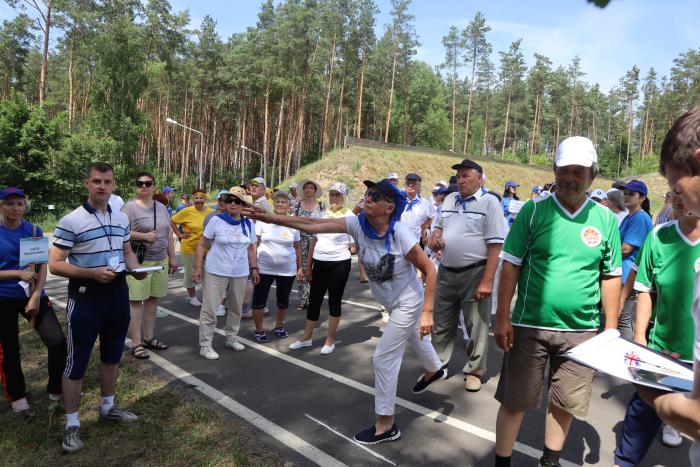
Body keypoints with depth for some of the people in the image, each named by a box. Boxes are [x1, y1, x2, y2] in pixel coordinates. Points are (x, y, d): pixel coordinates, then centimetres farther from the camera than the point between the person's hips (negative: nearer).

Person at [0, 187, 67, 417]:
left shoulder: (34, 231, 2)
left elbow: (42, 266, -1)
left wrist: (36, 296, -11)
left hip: (32, 295, 2)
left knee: (58, 341, -7)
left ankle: (56, 391, 13)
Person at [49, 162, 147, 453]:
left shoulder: (122, 219, 5)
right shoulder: (71, 222, -14)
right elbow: (55, 265, -14)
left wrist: (135, 269, -5)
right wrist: (93, 273, -26)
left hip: (118, 293, 6)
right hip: (85, 296, -6)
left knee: (112, 355, 18)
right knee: (76, 362, 4)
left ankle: (108, 407, 37)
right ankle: (72, 423, 19)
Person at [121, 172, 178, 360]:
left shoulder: (161, 207, 13)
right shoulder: (130, 207, -6)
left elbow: (169, 234, 17)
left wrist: (172, 257, 14)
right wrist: (144, 235, -18)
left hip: (160, 261, 6)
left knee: (152, 299, 12)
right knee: (136, 301, -3)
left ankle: (149, 337, 23)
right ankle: (136, 343, 5)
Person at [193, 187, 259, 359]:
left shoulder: (248, 224, 3)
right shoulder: (216, 220, -8)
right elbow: (202, 244, -5)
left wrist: (254, 268, 10)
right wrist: (197, 268, -10)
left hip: (240, 273, 4)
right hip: (215, 272, -4)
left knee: (236, 308, 16)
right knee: (209, 310, -1)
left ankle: (231, 338, 34)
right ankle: (205, 345, 11)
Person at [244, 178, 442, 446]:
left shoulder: (400, 234, -33)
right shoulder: (357, 223, -19)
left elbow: (429, 270, -24)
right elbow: (312, 225, -25)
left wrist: (427, 312, -28)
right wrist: (269, 218, -31)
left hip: (408, 304, -6)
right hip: (392, 303, 7)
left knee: (383, 359, -5)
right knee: (414, 337, 32)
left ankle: (385, 426, 13)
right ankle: (435, 370, 65)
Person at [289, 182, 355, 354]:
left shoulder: (349, 216, -4)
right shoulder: (322, 214, 9)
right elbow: (314, 240, 13)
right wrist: (308, 265, 13)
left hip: (339, 264, -4)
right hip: (320, 262, 4)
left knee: (334, 301, 6)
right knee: (314, 300, 11)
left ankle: (330, 340, 21)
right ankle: (307, 337, 26)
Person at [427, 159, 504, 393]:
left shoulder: (489, 202, -9)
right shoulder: (449, 199, 10)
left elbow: (495, 245, -14)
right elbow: (439, 226, 23)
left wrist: (487, 281, -19)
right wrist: (434, 237, -2)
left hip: (474, 274, -5)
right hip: (445, 272, 6)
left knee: (477, 326, 8)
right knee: (442, 324, 15)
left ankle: (474, 371, 25)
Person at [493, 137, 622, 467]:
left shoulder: (606, 219, 1)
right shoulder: (533, 210, -6)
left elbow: (611, 276, 7)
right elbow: (511, 266, -5)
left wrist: (611, 329, 5)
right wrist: (502, 318, -8)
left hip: (581, 331, 3)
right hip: (529, 326, -2)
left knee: (565, 404, 17)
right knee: (514, 402, 7)